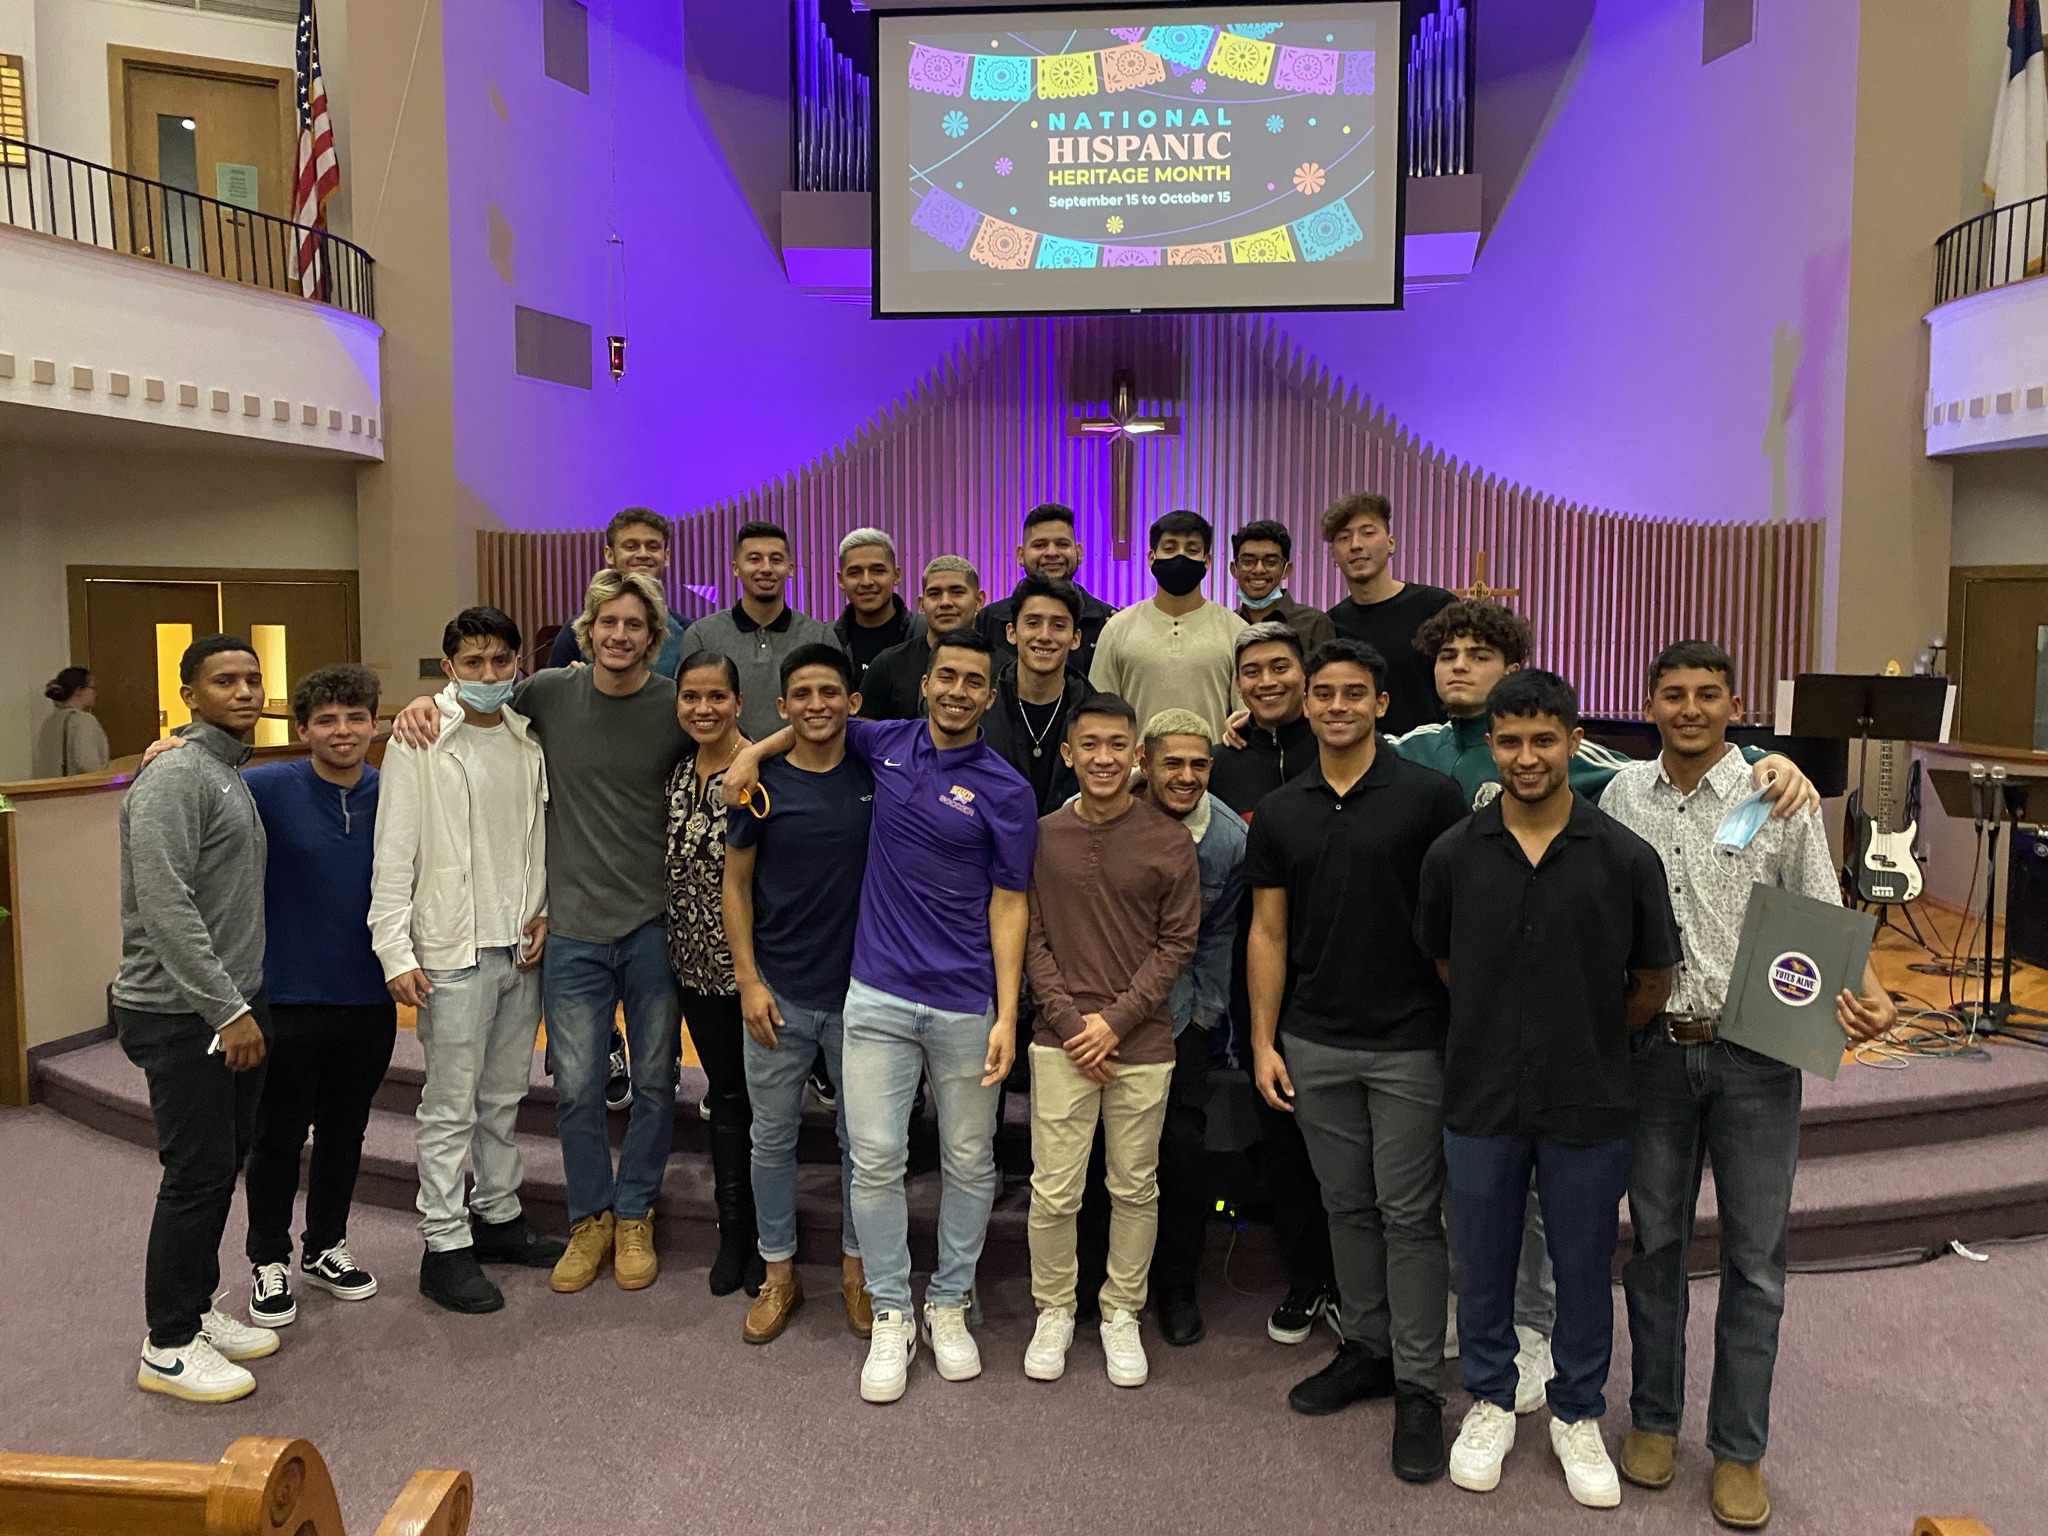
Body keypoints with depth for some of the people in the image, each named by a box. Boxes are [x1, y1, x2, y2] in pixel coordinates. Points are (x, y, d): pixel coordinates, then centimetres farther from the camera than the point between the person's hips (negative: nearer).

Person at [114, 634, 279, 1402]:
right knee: (198, 1174, -3)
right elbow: (166, 909, -22)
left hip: (234, 1003, 9)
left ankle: (198, 1309, 29)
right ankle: (169, 1347, 11)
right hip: (183, 1014, -9)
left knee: (223, 1163, 15)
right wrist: (227, 1010, -21)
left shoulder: (232, 776, 15)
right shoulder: (176, 777, -15)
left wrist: (245, 1003, 17)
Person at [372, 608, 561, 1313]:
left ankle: (498, 1215, 31)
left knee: (505, 1094, 16)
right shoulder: (418, 743, -8)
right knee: (451, 1105, 1)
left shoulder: (529, 740, 7)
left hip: (521, 944, 5)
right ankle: (444, 1246, 12)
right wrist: (395, 952, -14)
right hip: (452, 949, -5)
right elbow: (394, 856, -9)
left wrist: (545, 909, 0)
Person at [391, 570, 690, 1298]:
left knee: (654, 1083, 10)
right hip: (575, 929, 1)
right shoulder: (550, 692, 0)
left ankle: (634, 1216, 30)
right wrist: (424, 702, -2)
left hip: (655, 924, 0)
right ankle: (590, 1218, 27)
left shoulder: (676, 705, -4)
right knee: (575, 1087, 5)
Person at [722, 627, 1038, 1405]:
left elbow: (1008, 906, -5)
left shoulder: (1004, 789, -6)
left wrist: (1006, 1017, -10)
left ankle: (949, 1304, 29)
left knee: (969, 1162, 10)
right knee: (876, 1158, 3)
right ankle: (891, 1315, 19)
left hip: (964, 1005, -2)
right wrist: (755, 751, 9)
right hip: (879, 997, 2)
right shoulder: (886, 744, 4)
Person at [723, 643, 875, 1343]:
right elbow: (735, 886, 1)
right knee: (773, 1138, 10)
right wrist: (749, 982, -5)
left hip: (860, 991, 1)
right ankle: (778, 1273, 27)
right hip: (779, 994, 0)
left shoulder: (876, 779, -1)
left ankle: (856, 1268, 29)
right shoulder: (762, 783, -4)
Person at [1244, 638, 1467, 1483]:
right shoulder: (1279, 811, 4)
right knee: (1348, 1207, 15)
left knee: (1409, 1215, 4)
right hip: (1316, 1045, 4)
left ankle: (1417, 1387, 16)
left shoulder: (1429, 797, -7)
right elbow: (1267, 933, 6)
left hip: (1411, 1043, -3)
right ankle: (1366, 1348, 31)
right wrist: (1263, 1043, 2)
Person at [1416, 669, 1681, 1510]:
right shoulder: (1453, 854, -6)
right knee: (1483, 1261, 15)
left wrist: (1585, 1037, 4)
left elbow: (1652, 983, 2)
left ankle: (1577, 1414, 36)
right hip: (1481, 1098, 1)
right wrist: (1500, 1031, 4)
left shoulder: (1625, 857, -9)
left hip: (1587, 1103, -1)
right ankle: (1490, 1401, 36)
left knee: (1583, 1266, 14)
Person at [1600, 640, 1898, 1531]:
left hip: (1755, 1056, -2)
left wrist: (1866, 994, -20)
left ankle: (1739, 1449, 22)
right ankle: (1654, 1418, 30)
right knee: (1654, 1243, 13)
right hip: (1653, 1049, 2)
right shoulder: (1622, 797, 3)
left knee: (1754, 1259, 7)